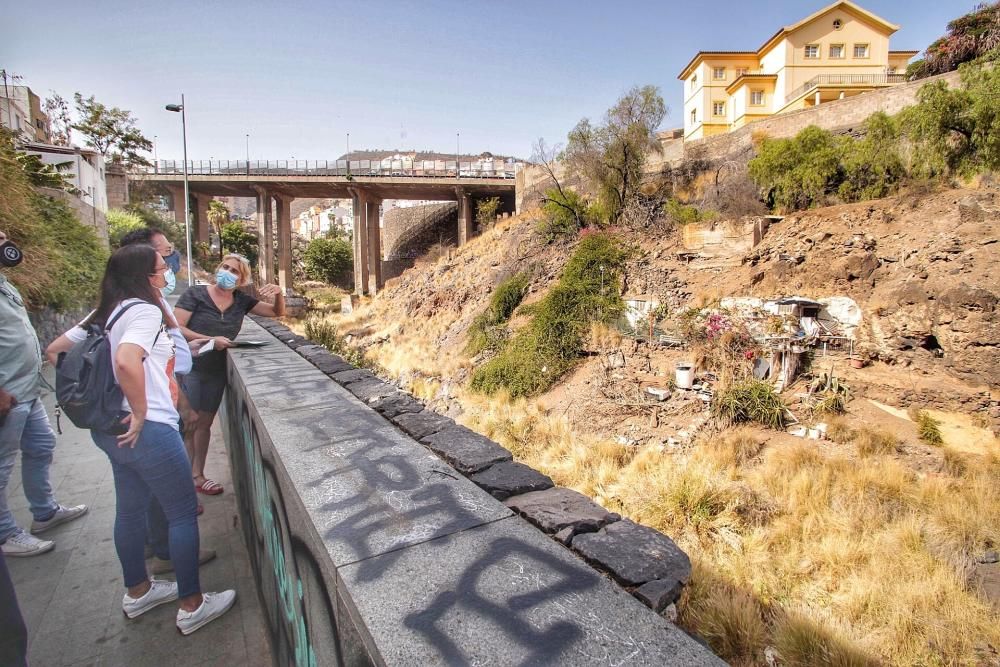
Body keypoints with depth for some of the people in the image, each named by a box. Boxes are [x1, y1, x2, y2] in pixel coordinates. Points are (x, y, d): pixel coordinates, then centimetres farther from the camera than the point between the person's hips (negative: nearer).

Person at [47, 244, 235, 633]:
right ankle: (192, 606, 15)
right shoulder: (145, 310, -17)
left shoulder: (108, 312, 10)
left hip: (113, 430, 10)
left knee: (130, 508, 21)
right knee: (183, 513, 3)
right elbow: (127, 361, -33)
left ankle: (138, 592, 40)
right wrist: (141, 413, -22)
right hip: (149, 431, -9)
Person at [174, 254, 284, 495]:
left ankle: (197, 475, 28)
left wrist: (278, 293, -14)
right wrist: (210, 340, -23)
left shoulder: (241, 300, 2)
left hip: (217, 372, 4)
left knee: (204, 423, 15)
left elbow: (278, 312, 5)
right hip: (189, 368, -4)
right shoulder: (196, 294, -10)